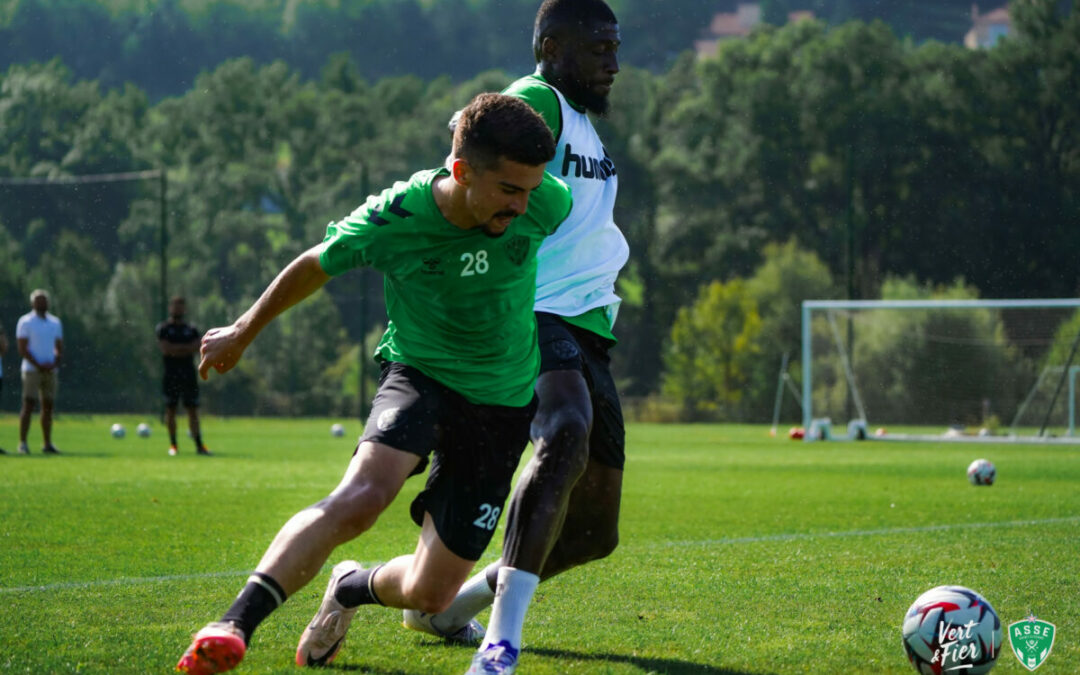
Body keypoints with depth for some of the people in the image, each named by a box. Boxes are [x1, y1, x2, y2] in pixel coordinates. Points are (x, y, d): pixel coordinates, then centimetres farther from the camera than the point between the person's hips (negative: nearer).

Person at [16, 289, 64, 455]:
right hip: (32, 370, -5)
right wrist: (39, 365, -15)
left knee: (48, 407, 6)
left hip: (50, 371, 5)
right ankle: (22, 443, -10)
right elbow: (22, 349, -8)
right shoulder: (25, 322, -3)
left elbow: (59, 348, 16)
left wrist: (54, 364, -3)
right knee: (28, 405, -10)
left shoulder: (55, 322, 15)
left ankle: (47, 443, 10)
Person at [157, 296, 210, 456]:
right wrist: (186, 348, -8)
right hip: (171, 375, -2)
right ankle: (173, 445, 6)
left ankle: (199, 445, -5)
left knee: (193, 410, -1)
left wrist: (176, 349, -13)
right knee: (171, 409, -1)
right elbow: (165, 349, -10)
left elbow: (197, 346, -2)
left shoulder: (191, 330, 14)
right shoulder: (163, 328, 4)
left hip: (189, 374, 3)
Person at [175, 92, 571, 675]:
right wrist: (242, 333, 12)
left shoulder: (546, 203, -17)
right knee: (362, 497, -36)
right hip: (419, 372, -3)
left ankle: (353, 587, 35)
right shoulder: (393, 220, -21)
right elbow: (316, 266, -2)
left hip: (502, 402, 3)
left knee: (430, 593, -1)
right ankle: (235, 625, -37)